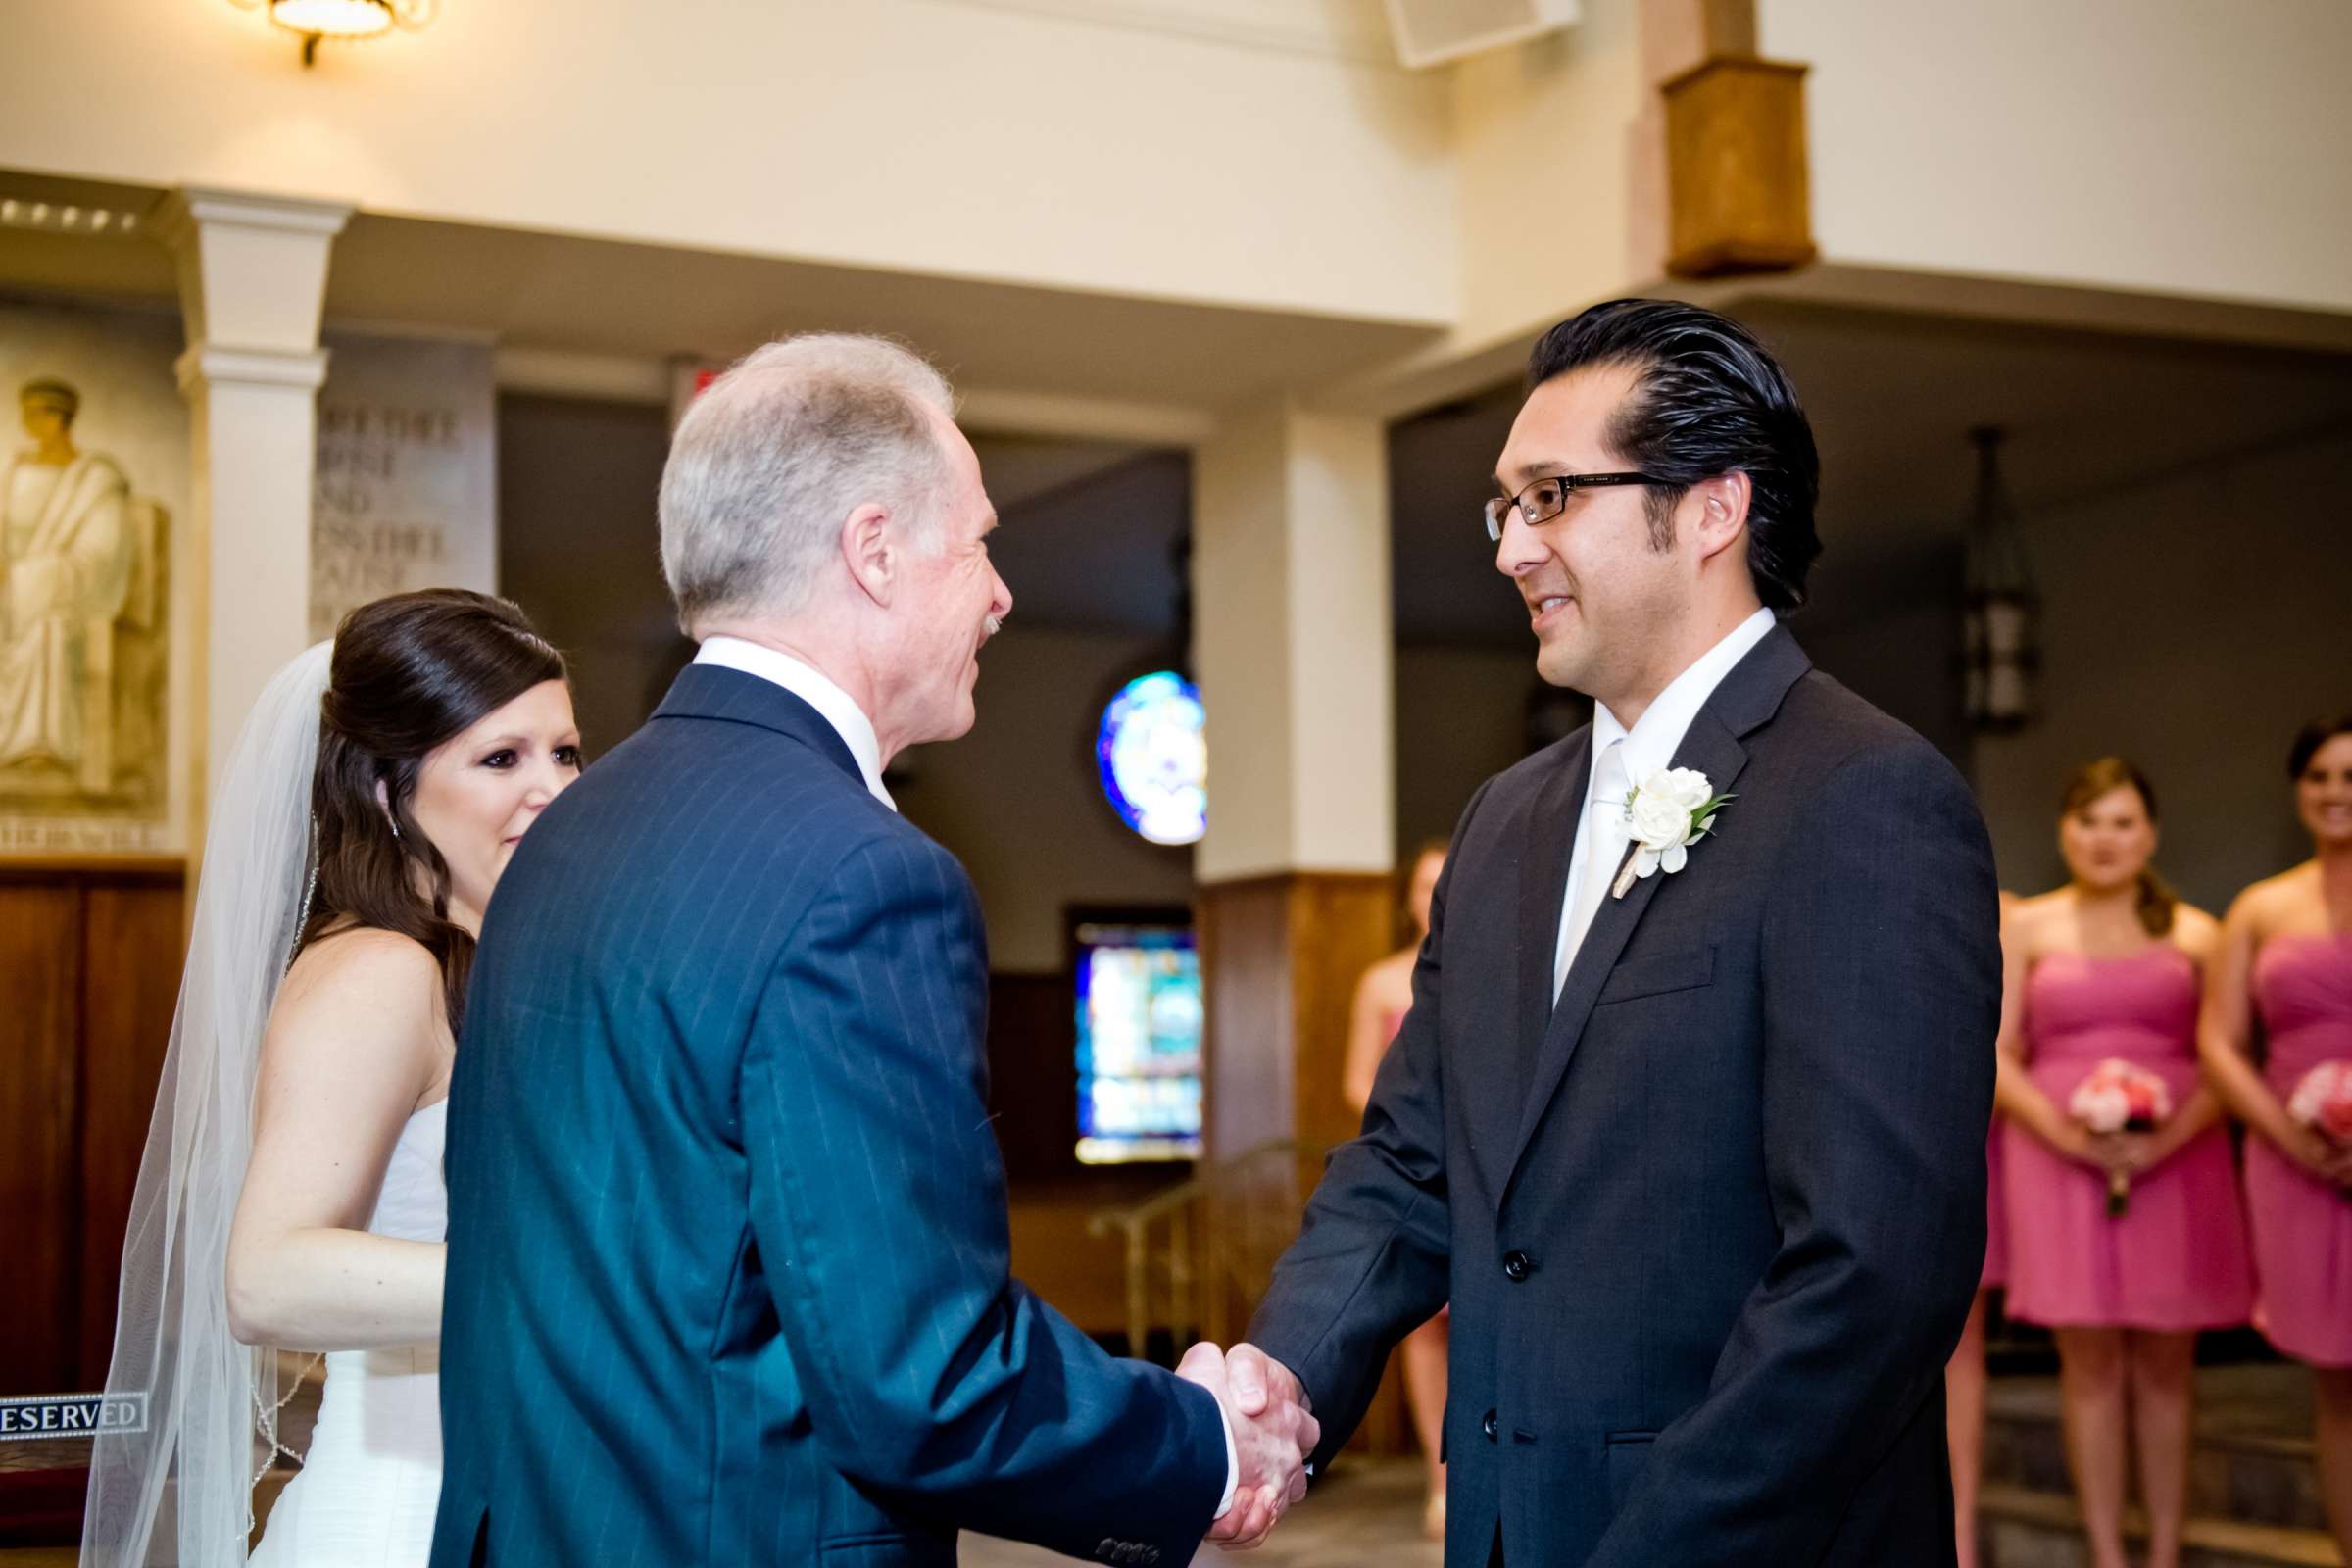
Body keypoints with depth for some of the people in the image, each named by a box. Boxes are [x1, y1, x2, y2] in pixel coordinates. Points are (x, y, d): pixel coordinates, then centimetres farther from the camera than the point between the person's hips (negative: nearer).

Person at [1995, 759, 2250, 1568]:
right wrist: (2062, 1129, -10)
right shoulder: (2026, 928, 9)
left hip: (2174, 1158, 0)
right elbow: (1996, 1054, 5)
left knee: (2165, 1357, 2)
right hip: (2059, 1160, 0)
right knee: (2089, 1355, 0)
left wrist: (2171, 1137, -13)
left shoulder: (2194, 933, 7)